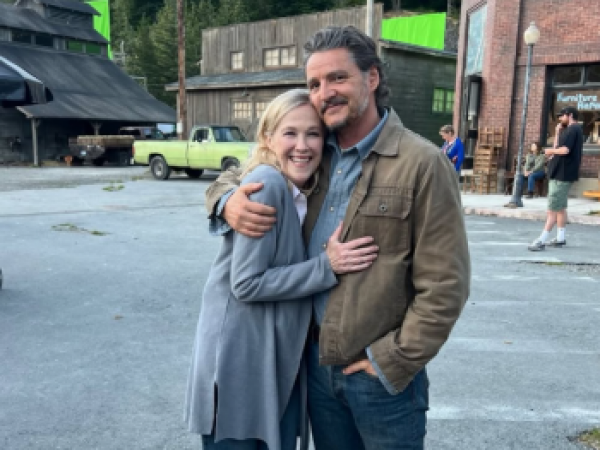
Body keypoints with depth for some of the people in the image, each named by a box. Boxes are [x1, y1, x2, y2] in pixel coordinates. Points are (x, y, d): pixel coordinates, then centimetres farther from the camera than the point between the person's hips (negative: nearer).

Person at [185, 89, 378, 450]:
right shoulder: (266, 184, -19)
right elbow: (246, 284, -21)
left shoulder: (306, 193, 7)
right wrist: (328, 267, -20)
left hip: (282, 357, 8)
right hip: (240, 357, -8)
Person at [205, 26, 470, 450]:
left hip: (383, 375, -5)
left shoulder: (423, 163, -13)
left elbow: (444, 285, -13)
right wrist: (228, 201, -9)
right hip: (317, 363, 5)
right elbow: (236, 175, 14)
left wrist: (393, 360, -12)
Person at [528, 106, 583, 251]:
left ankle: (541, 240, -12)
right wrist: (558, 133, 7)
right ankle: (561, 238, 20)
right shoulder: (572, 130, 19)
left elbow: (565, 150, -26)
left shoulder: (573, 129, -13)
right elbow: (558, 148, 15)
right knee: (560, 207, 14)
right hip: (561, 174, 11)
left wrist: (550, 151, -10)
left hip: (562, 175, -11)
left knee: (553, 209, -11)